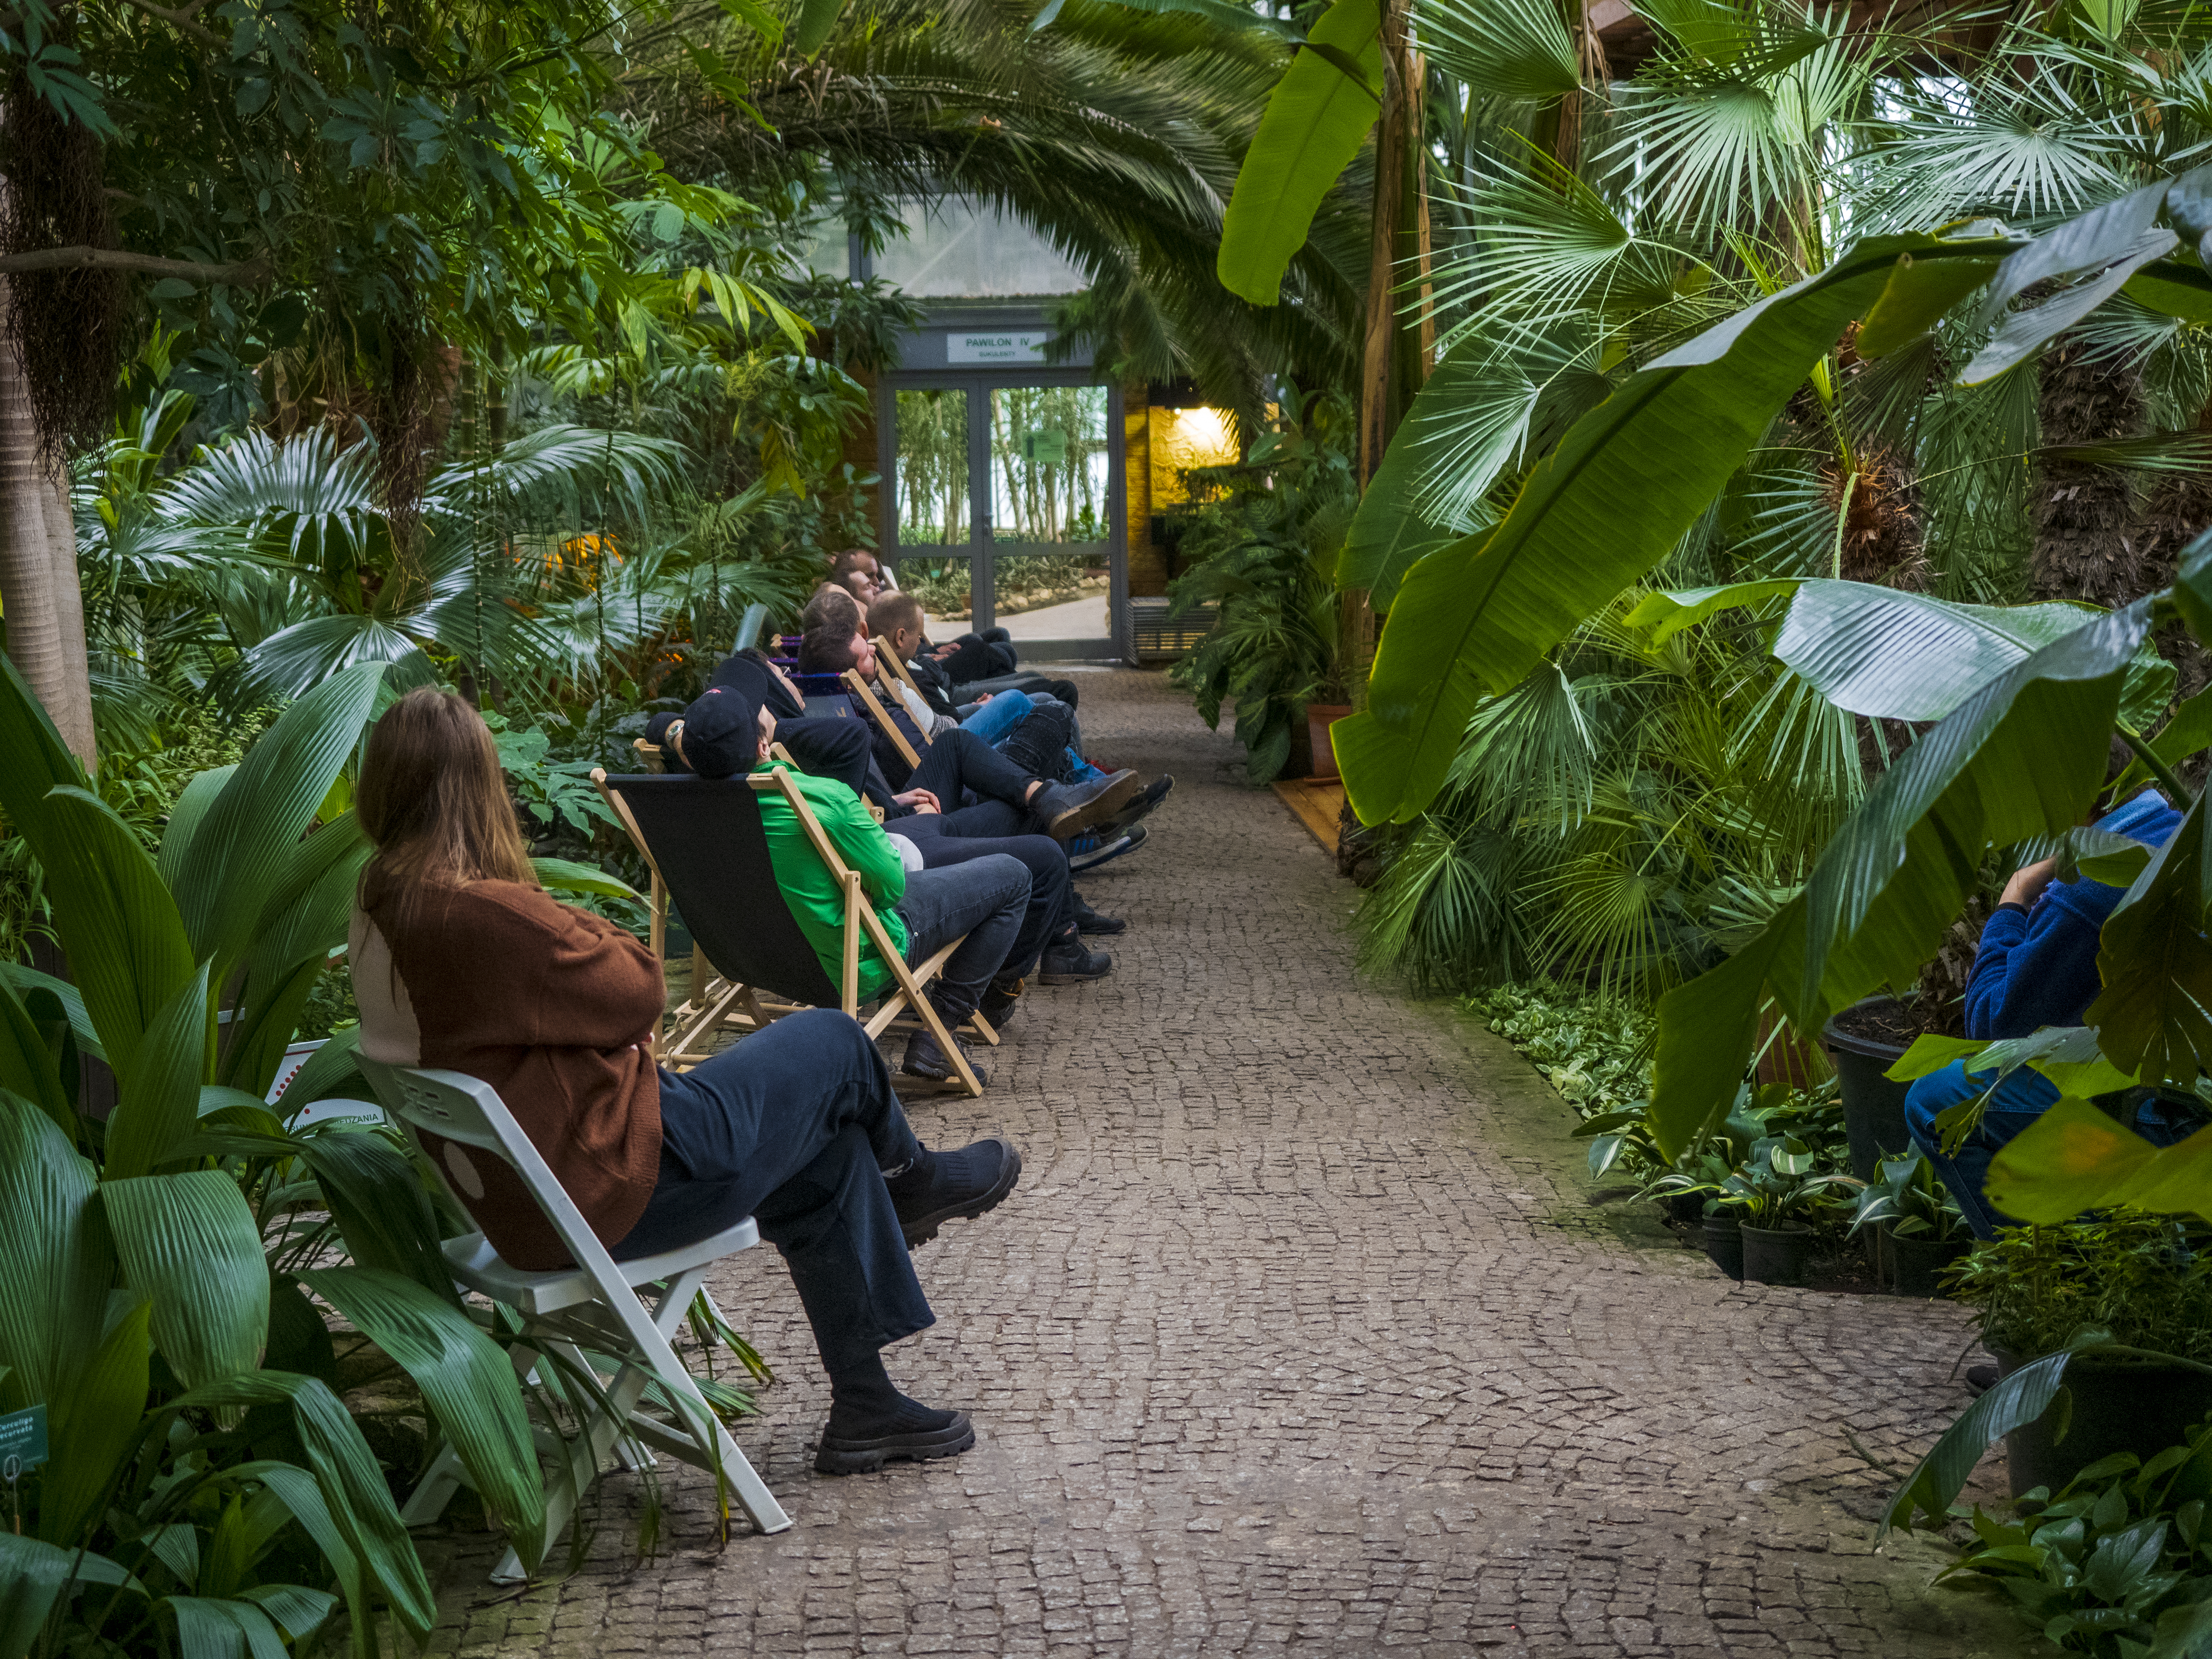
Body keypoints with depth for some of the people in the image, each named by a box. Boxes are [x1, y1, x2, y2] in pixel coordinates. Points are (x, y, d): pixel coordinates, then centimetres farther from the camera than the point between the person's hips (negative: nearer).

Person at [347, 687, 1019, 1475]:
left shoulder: (380, 908, 2)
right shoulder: (483, 914, -29)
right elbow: (637, 989, -16)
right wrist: (580, 926, -1)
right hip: (613, 1184, -10)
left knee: (828, 1147, 19)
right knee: (834, 1042, 5)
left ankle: (864, 1405, 28)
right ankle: (912, 1181, 40)